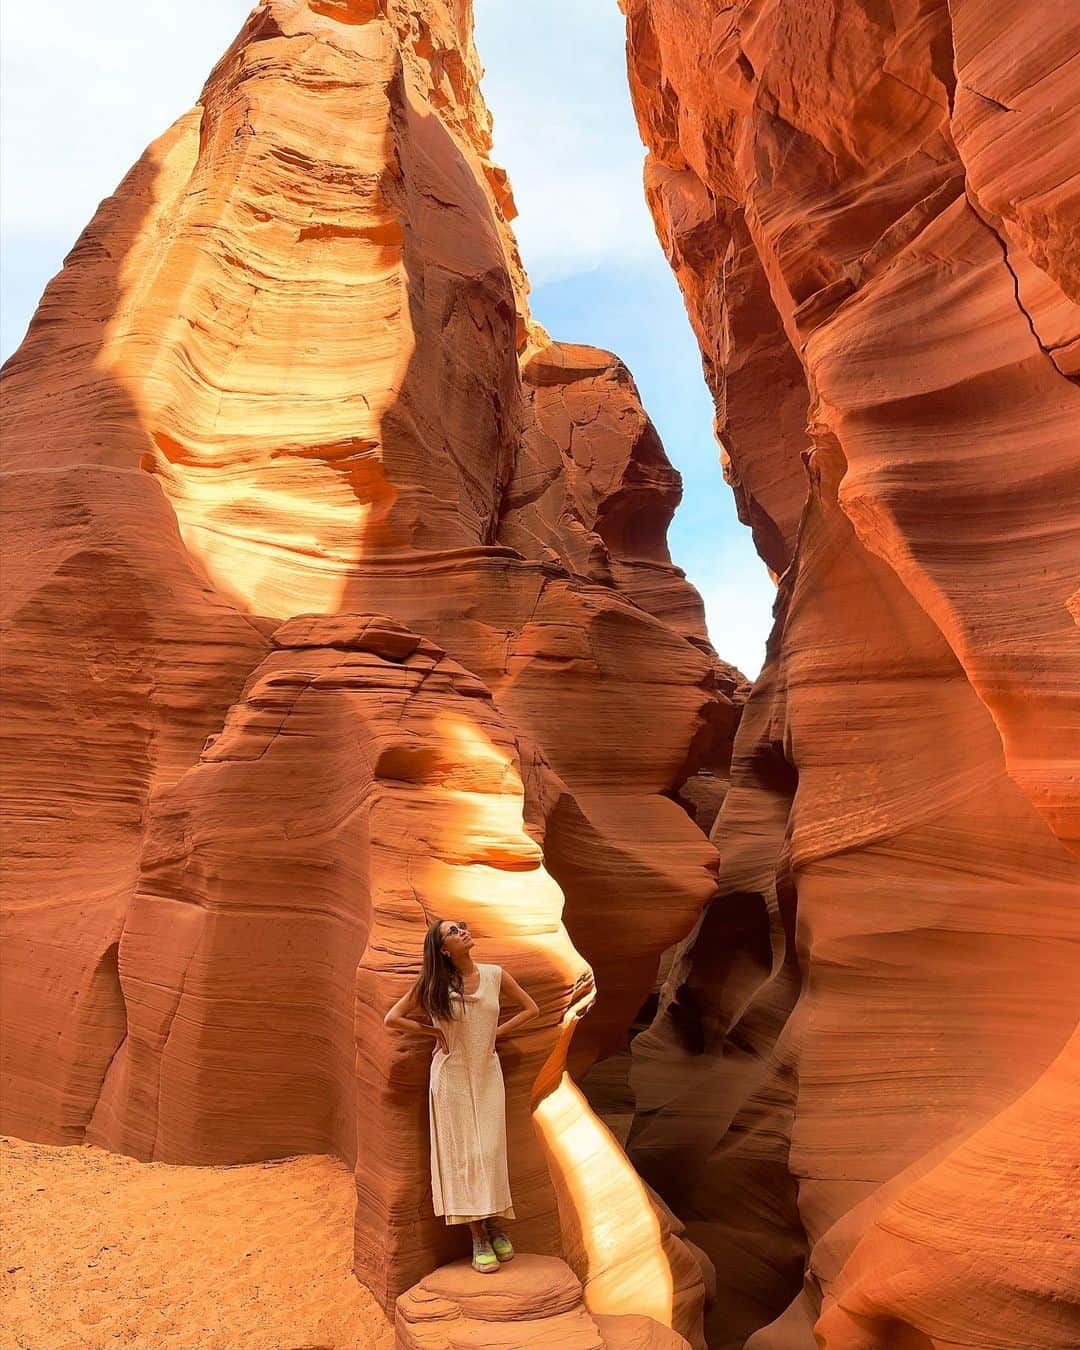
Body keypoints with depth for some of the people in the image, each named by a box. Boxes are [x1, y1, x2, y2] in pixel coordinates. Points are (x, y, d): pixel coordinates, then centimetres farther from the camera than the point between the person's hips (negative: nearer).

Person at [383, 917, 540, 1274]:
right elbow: (391, 1019, -8)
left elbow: (531, 1009, 5)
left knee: (491, 1150, 4)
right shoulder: (432, 984, -12)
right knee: (463, 1153, 4)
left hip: (488, 1073, 2)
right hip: (452, 1075, -2)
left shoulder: (495, 975, -7)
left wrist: (498, 1031, -1)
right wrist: (435, 1031, -8)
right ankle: (479, 1240, 15)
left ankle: (495, 1225, 24)